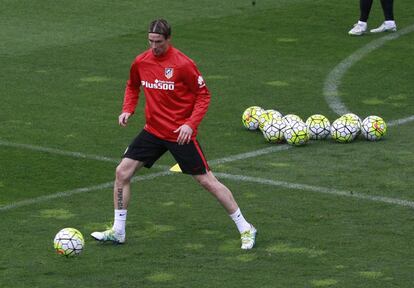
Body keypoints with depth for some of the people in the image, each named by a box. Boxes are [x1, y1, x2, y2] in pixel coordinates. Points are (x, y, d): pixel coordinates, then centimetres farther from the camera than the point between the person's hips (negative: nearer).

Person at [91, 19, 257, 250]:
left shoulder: (183, 64, -16)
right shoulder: (141, 62, -1)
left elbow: (203, 95, -9)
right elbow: (133, 86, 20)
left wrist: (191, 124, -20)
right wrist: (128, 109, 3)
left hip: (180, 133, -5)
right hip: (153, 131, 5)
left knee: (207, 181, -3)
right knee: (122, 172, -2)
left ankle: (245, 229, 8)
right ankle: (118, 232, 9)